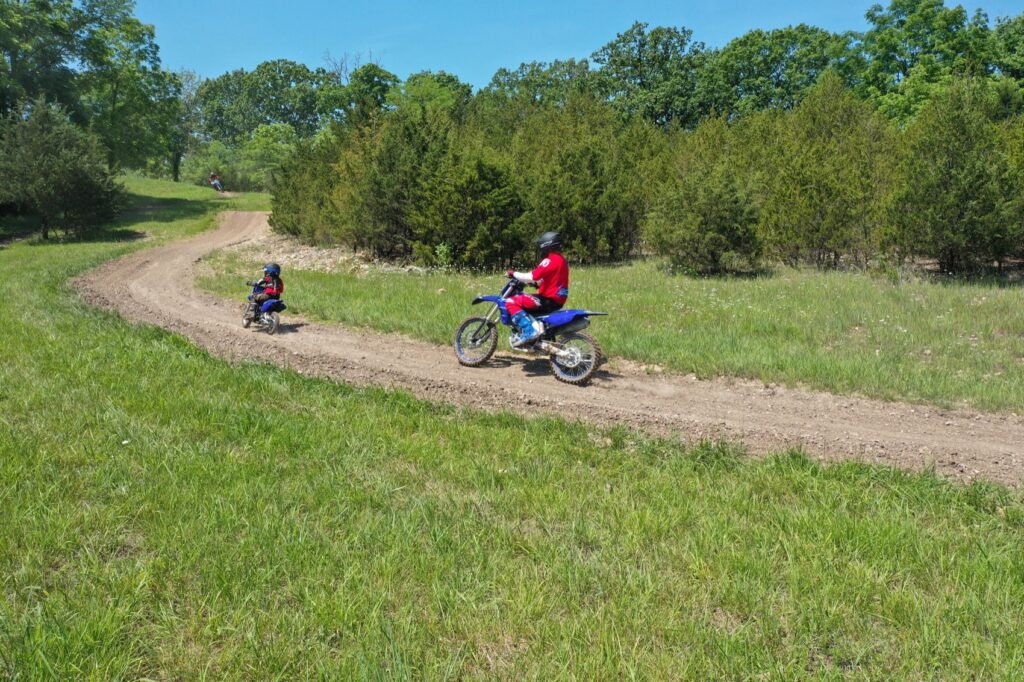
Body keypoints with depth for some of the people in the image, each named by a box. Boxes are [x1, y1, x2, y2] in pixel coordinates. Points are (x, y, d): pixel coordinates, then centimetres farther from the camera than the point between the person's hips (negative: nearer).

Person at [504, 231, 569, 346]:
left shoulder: (550, 260, -14)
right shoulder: (561, 260, 17)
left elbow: (531, 277, -20)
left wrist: (514, 274, -7)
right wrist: (536, 283, 19)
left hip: (549, 299, -10)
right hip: (558, 300, 10)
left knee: (511, 303, -13)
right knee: (522, 302, 24)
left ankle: (528, 331, -25)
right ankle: (536, 325, 1)